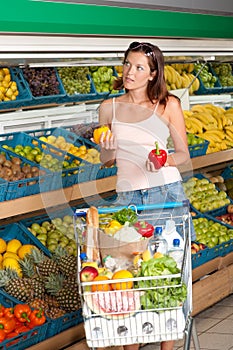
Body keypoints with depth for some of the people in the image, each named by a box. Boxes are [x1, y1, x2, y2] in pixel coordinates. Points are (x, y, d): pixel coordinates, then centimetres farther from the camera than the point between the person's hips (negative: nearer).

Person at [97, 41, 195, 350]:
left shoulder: (169, 105, 1)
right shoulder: (109, 108, 7)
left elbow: (184, 154, 4)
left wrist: (165, 160, -16)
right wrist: (108, 149, -8)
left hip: (167, 191, -1)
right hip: (128, 195, 1)